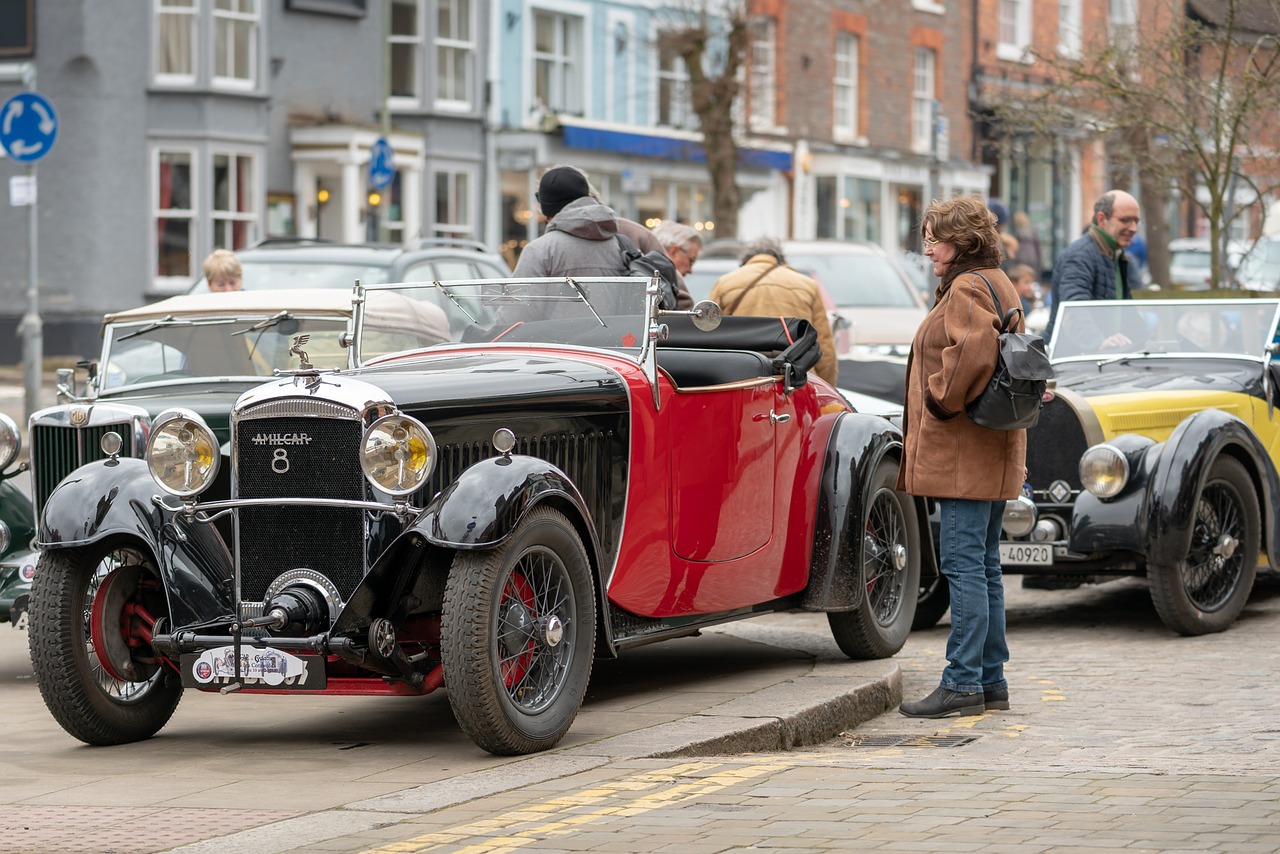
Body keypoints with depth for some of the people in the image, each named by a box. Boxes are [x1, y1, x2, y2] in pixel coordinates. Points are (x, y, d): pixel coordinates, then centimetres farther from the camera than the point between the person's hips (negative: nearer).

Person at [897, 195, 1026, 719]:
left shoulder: (967, 288, -12)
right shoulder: (998, 284, 19)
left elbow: (973, 349, -29)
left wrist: (941, 400, -16)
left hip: (963, 452, -11)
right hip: (993, 451, 11)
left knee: (963, 564, -10)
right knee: (983, 566, 13)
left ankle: (963, 684, -10)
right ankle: (990, 680, 17)